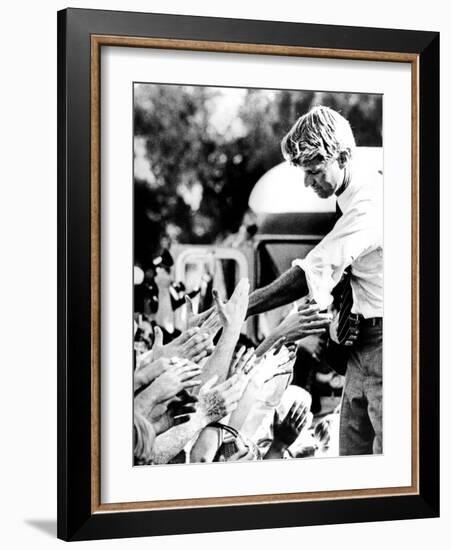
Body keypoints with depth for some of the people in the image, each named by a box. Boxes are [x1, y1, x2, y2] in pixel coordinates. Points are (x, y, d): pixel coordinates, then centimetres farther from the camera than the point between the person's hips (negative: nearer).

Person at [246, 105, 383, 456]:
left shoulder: (370, 203, -20)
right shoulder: (352, 197, 10)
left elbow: (307, 278, -24)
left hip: (383, 342, -9)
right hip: (363, 341, 9)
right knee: (352, 454, 11)